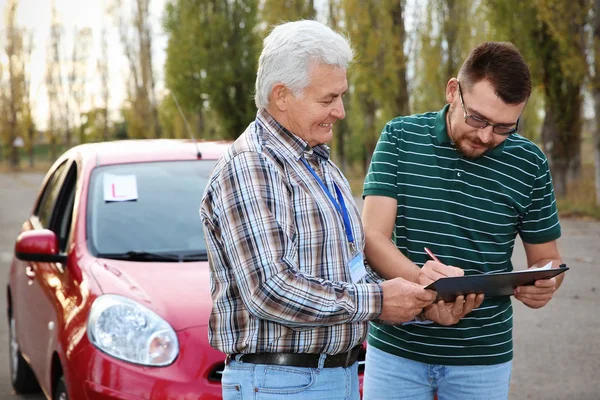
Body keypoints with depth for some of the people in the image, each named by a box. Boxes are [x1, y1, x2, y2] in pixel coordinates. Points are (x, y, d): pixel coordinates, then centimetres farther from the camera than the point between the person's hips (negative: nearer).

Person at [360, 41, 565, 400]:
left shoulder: (529, 164, -2)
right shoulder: (400, 138, -5)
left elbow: (547, 258, 7)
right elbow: (373, 237, -11)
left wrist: (543, 285, -18)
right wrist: (421, 281, -30)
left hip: (484, 357, 1)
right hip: (395, 349, -1)